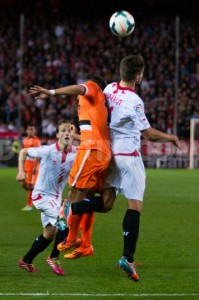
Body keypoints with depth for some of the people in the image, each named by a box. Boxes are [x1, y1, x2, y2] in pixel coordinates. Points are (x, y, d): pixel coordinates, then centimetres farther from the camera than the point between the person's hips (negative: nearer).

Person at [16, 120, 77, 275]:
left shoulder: (76, 154, -9)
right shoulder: (48, 151, -18)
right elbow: (23, 152, -6)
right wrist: (21, 171, -15)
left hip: (56, 197, 7)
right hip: (41, 194, -6)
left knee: (50, 233, 15)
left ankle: (26, 261, 34)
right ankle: (54, 258, -11)